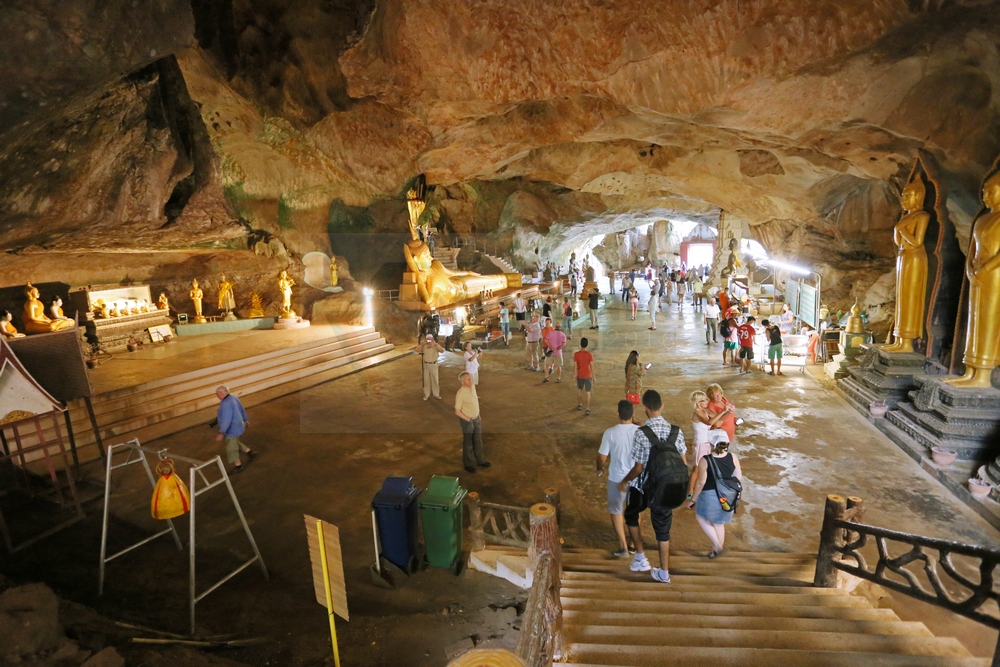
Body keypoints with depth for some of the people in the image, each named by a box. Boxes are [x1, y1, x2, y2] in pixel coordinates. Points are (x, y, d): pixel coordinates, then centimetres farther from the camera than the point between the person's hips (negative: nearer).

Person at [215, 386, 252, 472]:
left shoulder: (226, 403, -29)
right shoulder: (234, 398, 1)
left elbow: (226, 419, -32)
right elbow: (242, 410, 14)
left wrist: (221, 433, -32)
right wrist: (245, 420, 28)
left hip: (232, 429, -9)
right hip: (237, 426, 9)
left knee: (231, 449, 10)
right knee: (234, 443, 31)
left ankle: (238, 466, 26)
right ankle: (248, 451, 35)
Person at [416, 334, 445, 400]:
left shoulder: (435, 345, -5)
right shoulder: (423, 346, -4)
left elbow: (442, 350, -23)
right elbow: (417, 351, -20)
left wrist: (435, 344, -32)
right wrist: (421, 344, -31)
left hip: (433, 364, 0)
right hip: (425, 365, 0)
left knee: (435, 380, 9)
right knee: (426, 380, 10)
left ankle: (436, 394, 23)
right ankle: (426, 395, 22)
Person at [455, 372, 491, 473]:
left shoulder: (473, 386, -4)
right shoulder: (460, 394, -26)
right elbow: (457, 412, -21)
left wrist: (478, 416, 14)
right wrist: (468, 420, -15)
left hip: (477, 419, 7)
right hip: (467, 420, -7)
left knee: (478, 441, 20)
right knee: (468, 443, 10)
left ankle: (480, 460, 38)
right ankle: (468, 464, 27)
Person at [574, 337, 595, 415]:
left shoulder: (576, 354, -11)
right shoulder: (589, 355, -15)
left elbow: (575, 366, -7)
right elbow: (592, 366, -11)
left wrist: (575, 374, 9)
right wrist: (593, 377, -1)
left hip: (580, 375, 2)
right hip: (588, 376, -2)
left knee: (579, 389, 25)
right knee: (588, 392, 5)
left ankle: (579, 405, 32)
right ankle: (588, 409, 2)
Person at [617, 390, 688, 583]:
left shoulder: (641, 433, -22)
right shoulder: (676, 431, -8)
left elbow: (638, 468, -18)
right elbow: (683, 463, 0)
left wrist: (624, 482, 0)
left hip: (643, 487, -4)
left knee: (631, 516, 26)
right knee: (663, 530, 19)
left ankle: (640, 558, 27)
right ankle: (664, 573, 31)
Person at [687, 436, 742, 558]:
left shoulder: (705, 460, -22)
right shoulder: (733, 457, -11)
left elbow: (701, 483, -17)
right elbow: (739, 477, -1)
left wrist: (693, 499, -4)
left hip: (710, 496, -4)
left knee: (701, 516, 24)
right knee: (719, 523, 24)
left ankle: (717, 545, 19)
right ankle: (717, 550, 39)